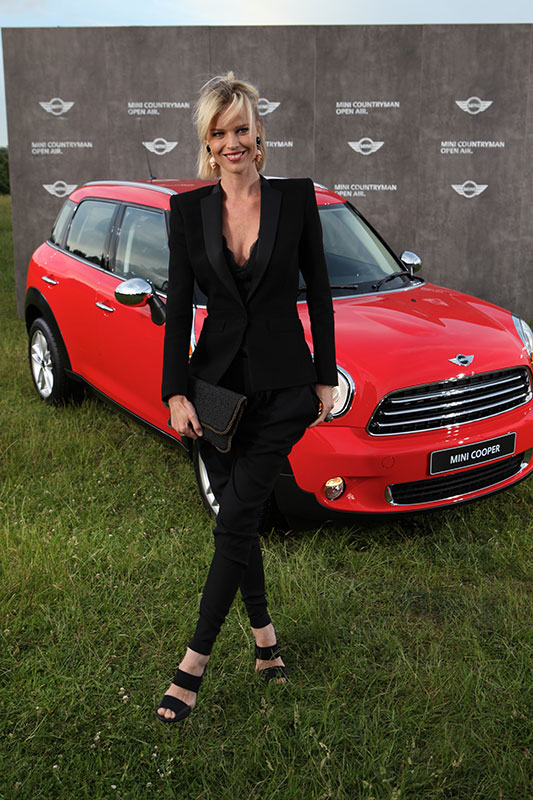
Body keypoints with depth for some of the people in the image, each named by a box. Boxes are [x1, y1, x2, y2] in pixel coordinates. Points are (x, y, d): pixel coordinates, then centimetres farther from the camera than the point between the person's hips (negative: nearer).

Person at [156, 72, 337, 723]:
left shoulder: (296, 198, -3)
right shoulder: (188, 209, 1)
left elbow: (318, 290, 2)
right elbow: (178, 306, 1)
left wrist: (325, 375, 1)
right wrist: (175, 393, -4)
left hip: (284, 383, -2)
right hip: (218, 380, 3)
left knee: (236, 515, -5)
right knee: (239, 515, 10)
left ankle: (195, 661, 5)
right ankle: (263, 628, 32)